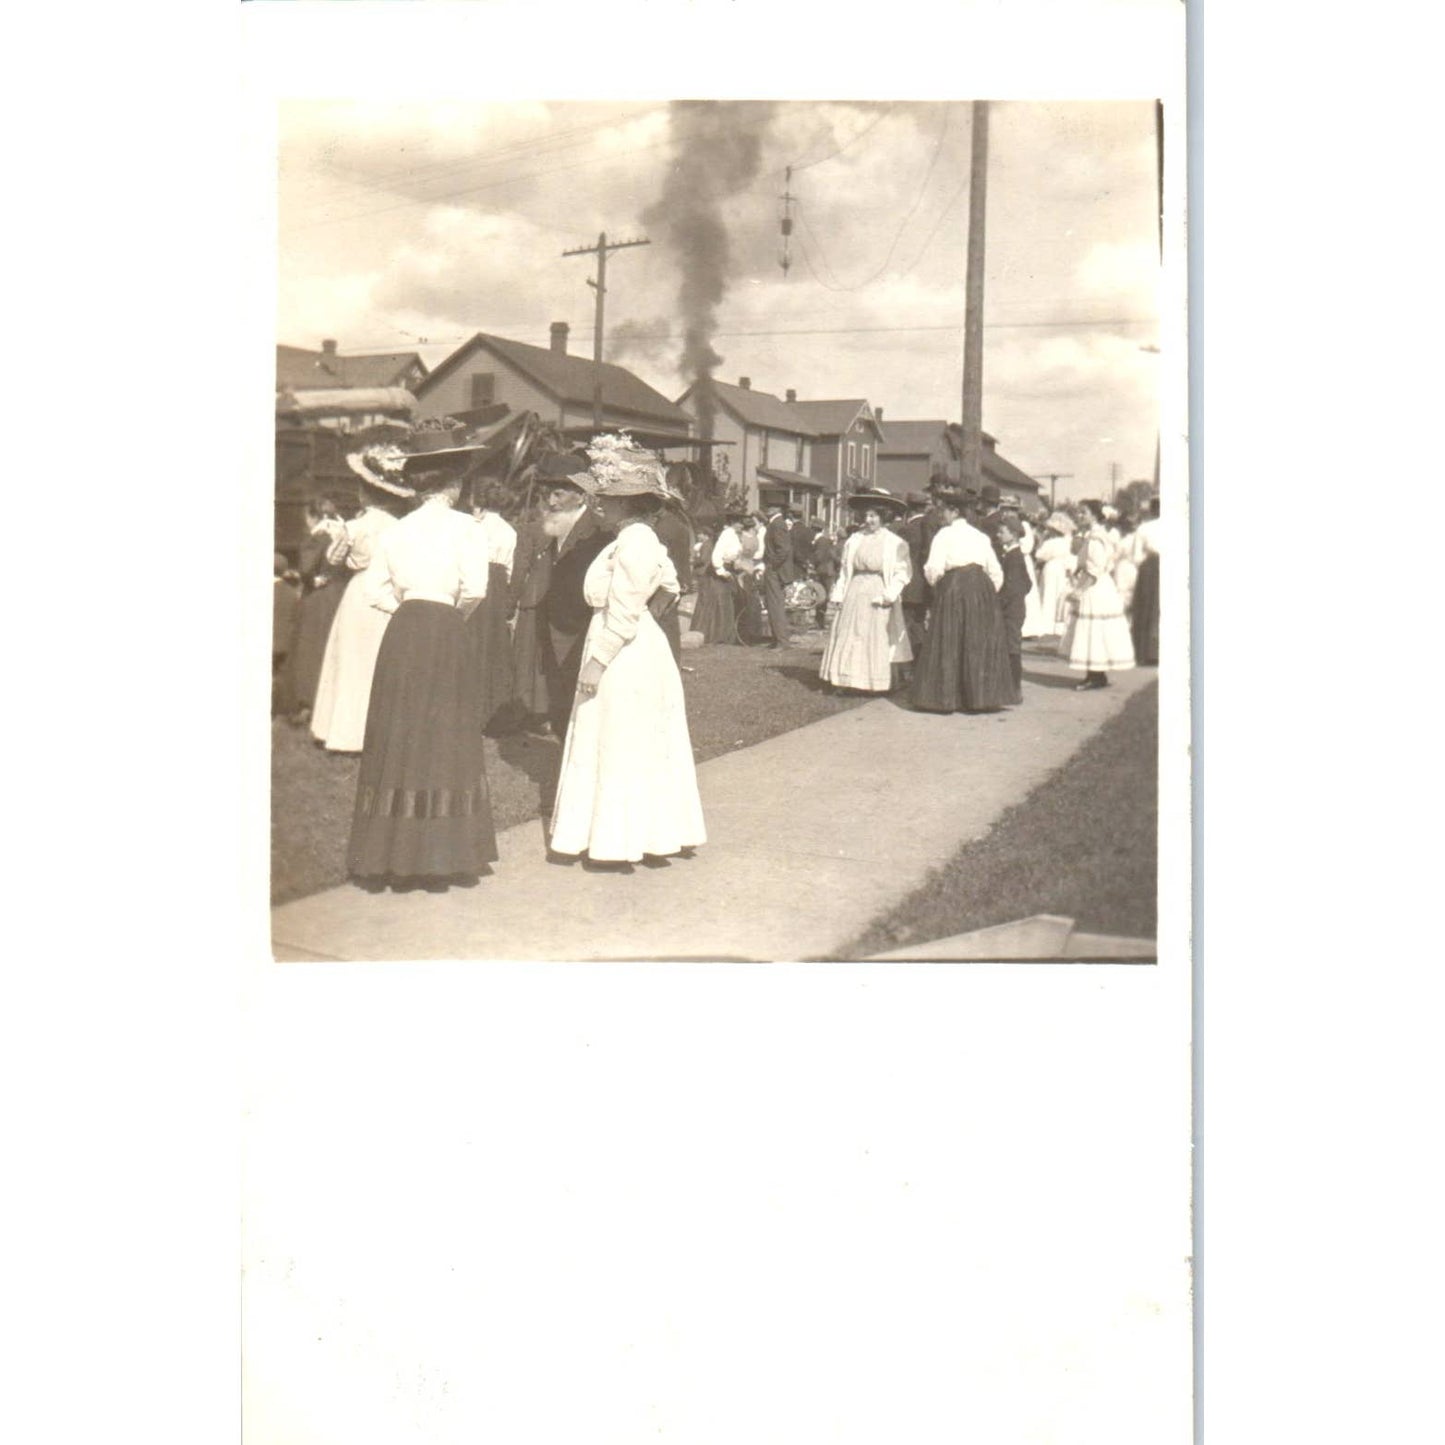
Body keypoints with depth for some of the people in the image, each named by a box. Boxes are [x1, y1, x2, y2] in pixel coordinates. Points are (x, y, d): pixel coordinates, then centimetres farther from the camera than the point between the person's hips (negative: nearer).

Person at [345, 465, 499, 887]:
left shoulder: (397, 529, 11)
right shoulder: (465, 527, -2)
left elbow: (374, 588, 10)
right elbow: (475, 589, -12)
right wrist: (458, 613, 6)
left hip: (401, 632, 4)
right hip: (444, 632, -4)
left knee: (397, 737, 9)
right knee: (444, 739, 3)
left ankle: (388, 851, 13)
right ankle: (440, 855, 5)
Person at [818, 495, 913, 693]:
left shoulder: (894, 542, -3)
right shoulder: (854, 540, 7)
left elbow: (903, 572, -6)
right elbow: (845, 570, 10)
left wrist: (889, 595, -15)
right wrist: (840, 595, 4)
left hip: (878, 597, -4)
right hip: (855, 593, 4)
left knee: (877, 642, -1)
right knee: (850, 638, 2)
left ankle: (877, 684, 4)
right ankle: (853, 682, 7)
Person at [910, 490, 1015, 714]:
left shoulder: (945, 534, 0)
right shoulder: (980, 536, 17)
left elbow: (934, 569, -9)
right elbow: (996, 572, 14)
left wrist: (935, 586, 9)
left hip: (954, 586, -5)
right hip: (981, 588, 5)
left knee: (950, 644, 1)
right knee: (980, 644, 8)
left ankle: (946, 697, 1)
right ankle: (981, 696, 8)